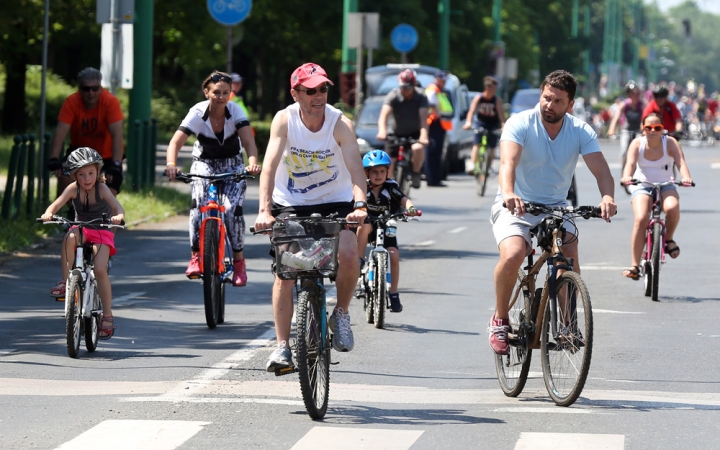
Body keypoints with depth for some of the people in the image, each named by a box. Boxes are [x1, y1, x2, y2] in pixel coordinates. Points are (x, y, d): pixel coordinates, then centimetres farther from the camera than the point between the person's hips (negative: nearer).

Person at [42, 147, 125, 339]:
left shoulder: (101, 188, -16)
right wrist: (48, 213, -42)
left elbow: (117, 207, -28)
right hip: (82, 230, 2)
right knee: (69, 237, -35)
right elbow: (56, 204, -20)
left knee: (100, 269, -22)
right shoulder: (73, 189, -10)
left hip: (102, 232, -2)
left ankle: (107, 315, -11)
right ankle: (65, 282, -26)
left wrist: (118, 216, -51)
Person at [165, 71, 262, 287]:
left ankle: (239, 261, -1)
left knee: (233, 208, -19)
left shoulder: (235, 111, -20)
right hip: (204, 163, 0)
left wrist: (253, 162, -52)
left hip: (232, 165, 0)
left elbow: (248, 141, -31)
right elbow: (176, 141, -29)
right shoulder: (197, 113, -21)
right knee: (199, 203, -27)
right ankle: (196, 256, -20)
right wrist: (171, 164, -49)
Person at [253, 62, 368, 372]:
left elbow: (355, 167, -28)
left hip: (335, 202, 0)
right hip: (290, 204, 0)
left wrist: (360, 204, -47)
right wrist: (264, 210, -39)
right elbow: (270, 166, -25)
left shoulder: (340, 124, -18)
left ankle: (341, 314, 2)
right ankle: (282, 347, -7)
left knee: (349, 255, -25)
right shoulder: (284, 120, -17)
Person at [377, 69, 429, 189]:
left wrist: (423, 136, -47)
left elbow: (423, 117, -29)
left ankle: (416, 173, -8)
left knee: (418, 148, -33)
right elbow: (384, 114, -31)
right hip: (396, 133, 1)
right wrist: (382, 131, -51)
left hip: (415, 133, -1)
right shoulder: (393, 96, -18)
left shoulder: (421, 96, -17)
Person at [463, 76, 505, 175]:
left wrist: (503, 125, -39)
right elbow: (472, 110, -23)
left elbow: (501, 113, -24)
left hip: (493, 124, 1)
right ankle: (472, 165, -21)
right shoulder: (478, 98, -16)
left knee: (491, 147, 3)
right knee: (476, 144, -15)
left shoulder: (497, 100, -16)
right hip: (480, 122, -1)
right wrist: (468, 122, -39)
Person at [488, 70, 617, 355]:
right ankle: (500, 320, -7)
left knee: (570, 262, -23)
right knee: (512, 255, -30)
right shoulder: (520, 124, -15)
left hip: (556, 208, 3)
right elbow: (508, 162, -31)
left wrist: (607, 197, -41)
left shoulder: (581, 131, -6)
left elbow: (601, 170, -18)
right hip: (516, 207, -3)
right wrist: (508, 193, -52)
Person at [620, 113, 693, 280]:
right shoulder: (637, 144, -9)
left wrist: (686, 177, -45)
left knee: (672, 207, -34)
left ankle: (669, 239, -3)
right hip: (643, 186, 0)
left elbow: (680, 162, -23)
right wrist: (627, 176, -48)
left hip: (666, 186, 0)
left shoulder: (670, 142, -9)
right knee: (641, 219, -26)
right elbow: (630, 163, -24)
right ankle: (635, 265, -21)